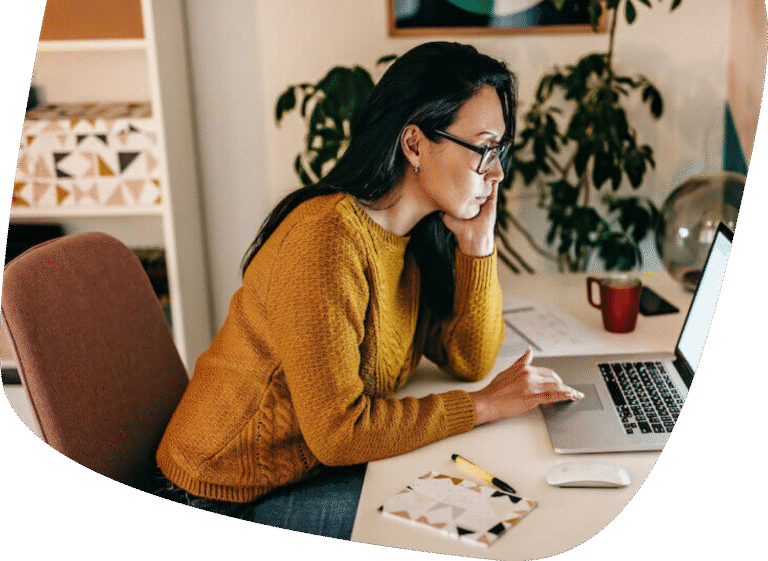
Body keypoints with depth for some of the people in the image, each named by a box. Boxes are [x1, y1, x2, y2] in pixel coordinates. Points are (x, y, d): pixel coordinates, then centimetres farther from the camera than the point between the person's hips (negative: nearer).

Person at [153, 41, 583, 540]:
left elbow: (470, 361, 2)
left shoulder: (420, 233, -1)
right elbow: (338, 431, -27)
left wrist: (477, 242, -10)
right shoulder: (328, 239, -27)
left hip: (315, 464, 8)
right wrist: (483, 406, -20)